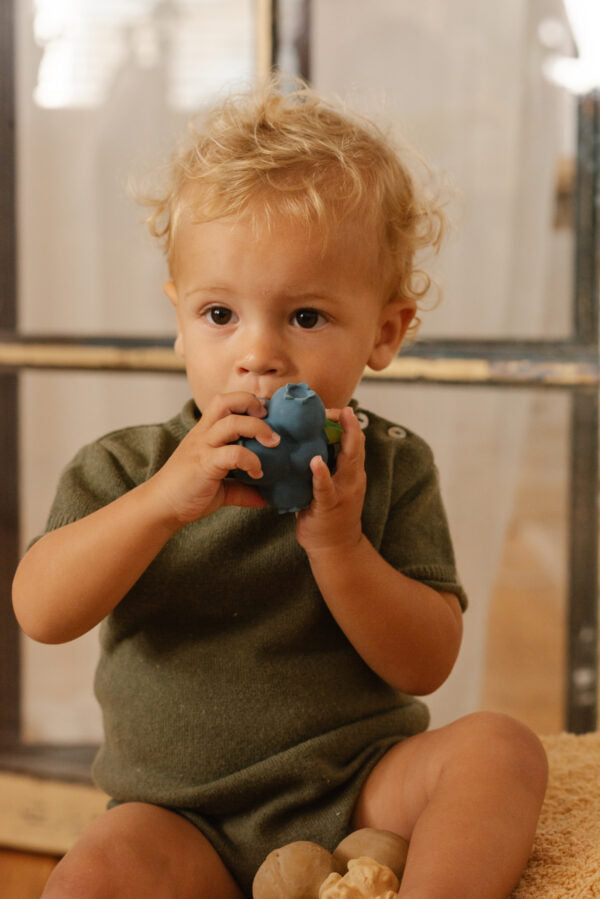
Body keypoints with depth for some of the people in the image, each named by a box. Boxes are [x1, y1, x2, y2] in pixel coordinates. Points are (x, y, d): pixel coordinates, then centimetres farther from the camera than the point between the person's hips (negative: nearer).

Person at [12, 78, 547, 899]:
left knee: (500, 746, -23)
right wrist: (164, 500, -29)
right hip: (184, 816, 0)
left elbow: (427, 664, -6)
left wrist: (337, 545, -23)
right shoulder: (126, 469, -1)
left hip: (361, 786, 1)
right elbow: (42, 613, -15)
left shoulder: (390, 468, -2)